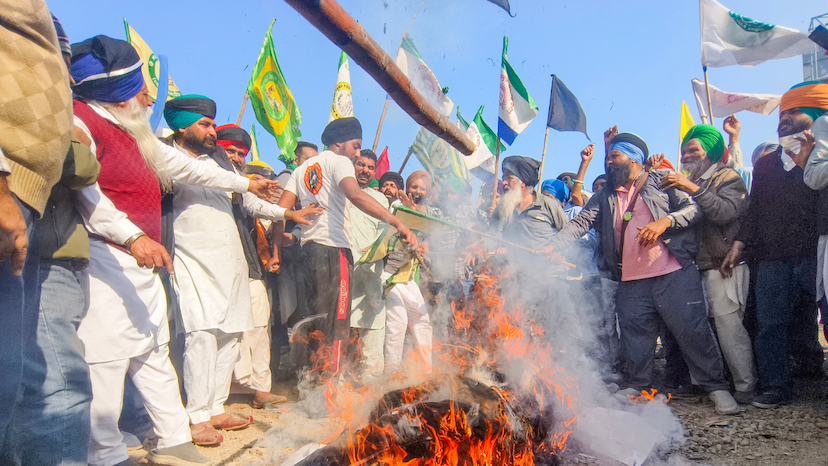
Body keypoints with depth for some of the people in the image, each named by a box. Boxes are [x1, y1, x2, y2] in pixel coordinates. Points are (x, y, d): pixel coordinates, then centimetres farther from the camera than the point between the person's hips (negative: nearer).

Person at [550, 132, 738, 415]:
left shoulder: (663, 181, 6)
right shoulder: (605, 198, 16)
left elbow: (695, 208, -1)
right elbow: (579, 224, 5)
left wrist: (665, 221, -18)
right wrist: (550, 247, -10)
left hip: (675, 275, -3)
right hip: (631, 283, 4)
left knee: (693, 330, -1)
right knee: (634, 336, 7)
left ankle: (716, 387, 13)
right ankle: (635, 388, 21)